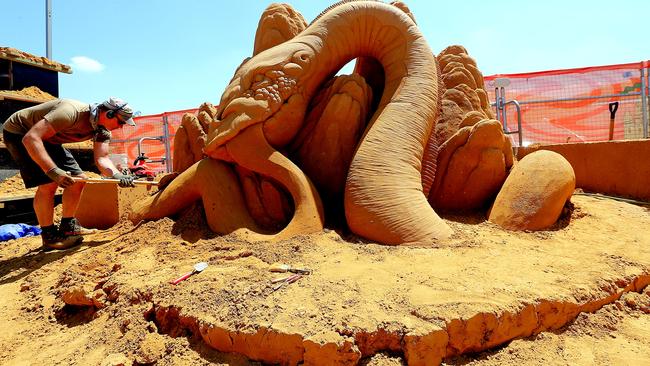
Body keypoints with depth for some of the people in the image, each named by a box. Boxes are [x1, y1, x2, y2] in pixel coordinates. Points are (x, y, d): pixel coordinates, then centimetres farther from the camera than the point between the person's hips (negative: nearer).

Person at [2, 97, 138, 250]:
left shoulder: (102, 131, -10)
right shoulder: (71, 112, -36)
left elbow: (102, 159, -16)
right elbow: (31, 138, -39)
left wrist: (118, 176, -36)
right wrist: (52, 170, -47)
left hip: (49, 139, 8)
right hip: (19, 133, -8)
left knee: (78, 179, -1)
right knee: (48, 183, -19)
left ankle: (68, 226, 15)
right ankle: (49, 236, -4)